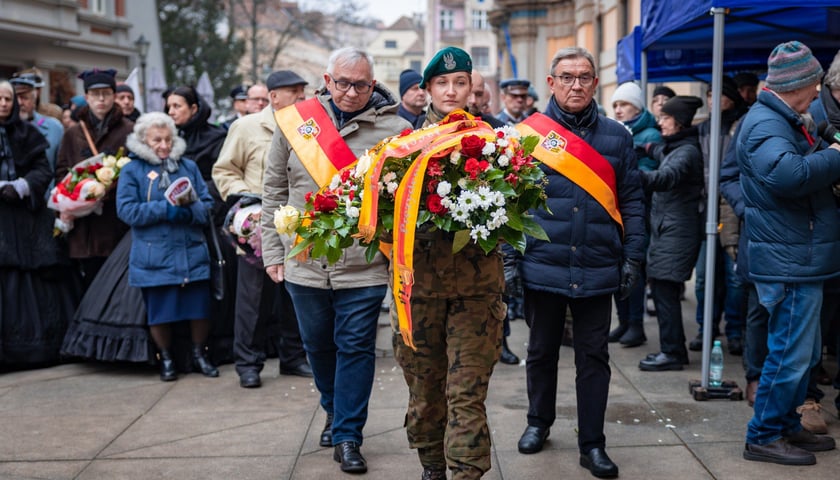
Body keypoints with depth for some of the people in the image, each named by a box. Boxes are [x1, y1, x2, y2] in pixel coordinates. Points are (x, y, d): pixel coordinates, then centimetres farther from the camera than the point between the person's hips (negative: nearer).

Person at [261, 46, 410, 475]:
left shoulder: (394, 130, -6)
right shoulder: (293, 122, 1)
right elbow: (274, 191, 7)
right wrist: (273, 250, 7)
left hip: (364, 266, -3)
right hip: (305, 262, 3)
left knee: (356, 347, 4)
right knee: (318, 345, 18)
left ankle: (348, 436, 16)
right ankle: (335, 411, 41)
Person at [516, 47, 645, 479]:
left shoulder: (616, 137, 6)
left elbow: (631, 201, 6)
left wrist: (632, 257, -1)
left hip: (598, 271, 1)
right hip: (543, 267, -1)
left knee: (593, 358, 6)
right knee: (542, 351, 15)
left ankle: (592, 444, 16)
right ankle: (539, 423, 35)